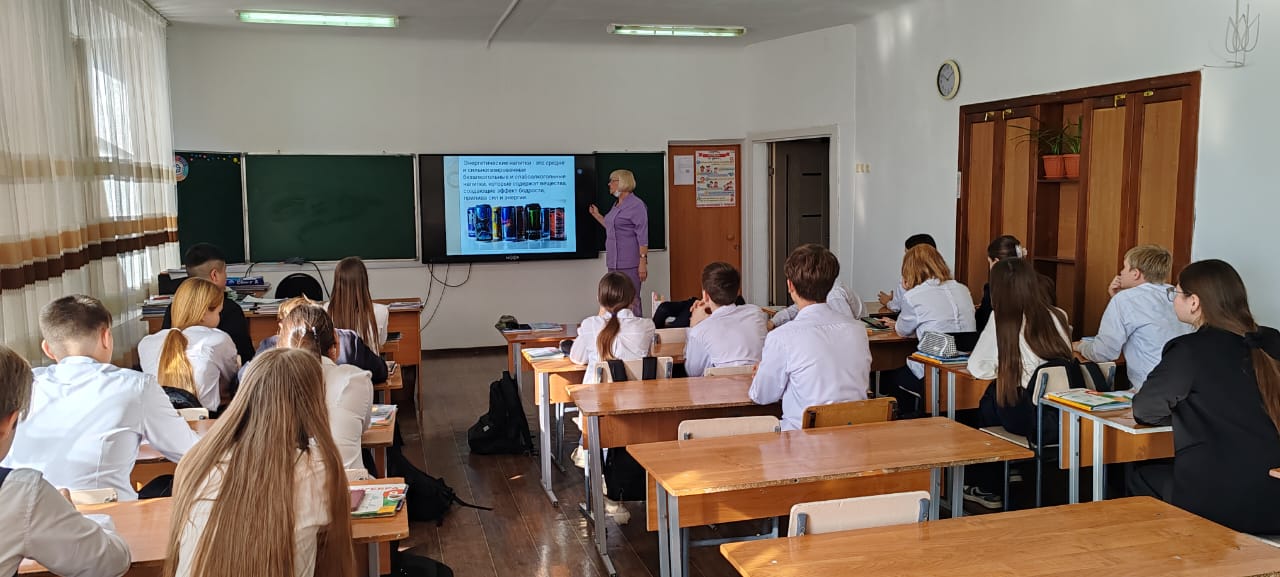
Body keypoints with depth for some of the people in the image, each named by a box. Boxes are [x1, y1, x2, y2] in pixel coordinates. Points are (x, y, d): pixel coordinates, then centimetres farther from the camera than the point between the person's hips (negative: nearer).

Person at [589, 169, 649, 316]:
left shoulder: (636, 205, -11)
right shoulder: (617, 205, 16)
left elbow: (643, 237, -15)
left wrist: (643, 262, -20)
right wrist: (597, 215, 26)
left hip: (630, 264, -9)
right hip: (614, 263, 9)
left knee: (631, 302, -6)